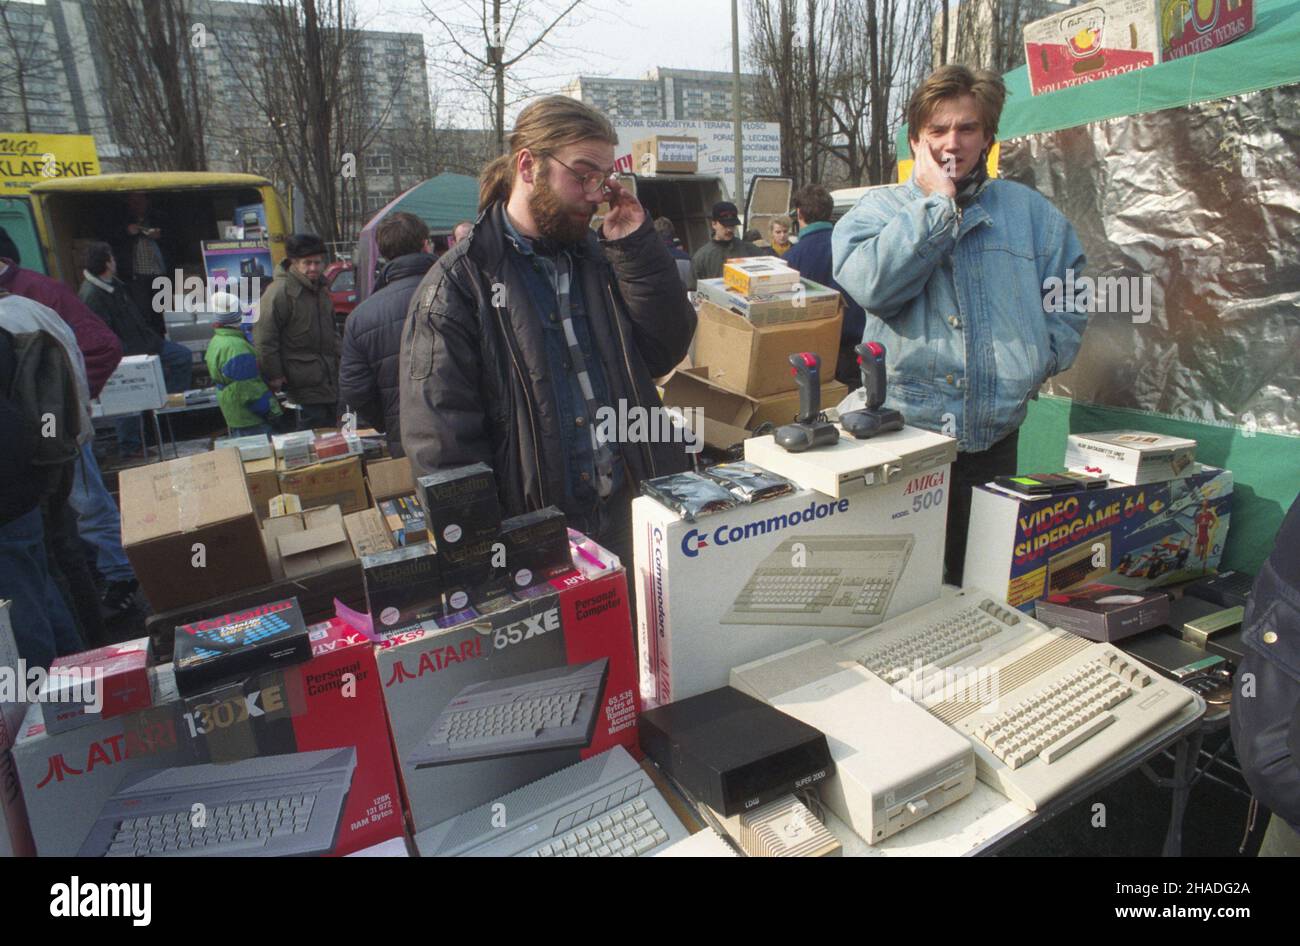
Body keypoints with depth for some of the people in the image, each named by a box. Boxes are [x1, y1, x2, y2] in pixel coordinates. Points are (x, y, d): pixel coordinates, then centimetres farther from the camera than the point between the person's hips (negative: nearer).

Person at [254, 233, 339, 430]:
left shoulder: (320, 290, 16)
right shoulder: (279, 292, -14)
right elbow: (264, 338, -17)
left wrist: (339, 361, 22)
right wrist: (274, 376, -17)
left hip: (329, 383, 9)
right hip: (303, 389, -9)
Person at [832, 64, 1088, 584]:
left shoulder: (1029, 211, 12)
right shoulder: (879, 207, 4)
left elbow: (1070, 299, 15)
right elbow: (873, 283, -17)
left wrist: (1035, 363, 0)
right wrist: (938, 202, -9)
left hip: (994, 439, 3)